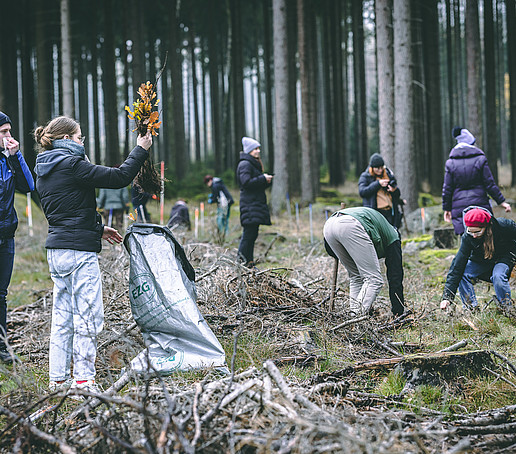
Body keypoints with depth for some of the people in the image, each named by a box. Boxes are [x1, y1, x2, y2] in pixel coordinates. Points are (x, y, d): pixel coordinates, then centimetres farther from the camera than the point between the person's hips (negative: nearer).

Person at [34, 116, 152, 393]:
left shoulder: (44, 171, 14)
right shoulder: (72, 165, -14)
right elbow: (119, 177, -15)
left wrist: (98, 229, 28)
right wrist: (140, 150, -2)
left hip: (56, 251, 9)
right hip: (79, 251, -9)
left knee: (62, 317, 12)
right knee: (87, 317, -2)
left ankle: (58, 379, 16)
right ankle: (83, 380, 0)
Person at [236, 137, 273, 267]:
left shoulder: (254, 164, 23)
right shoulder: (245, 164, -8)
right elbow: (246, 182, -20)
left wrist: (266, 181, 7)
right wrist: (263, 179, -15)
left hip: (256, 205, 10)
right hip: (250, 206, -10)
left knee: (252, 234, 8)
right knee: (249, 234, -14)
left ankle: (249, 263, 9)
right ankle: (242, 261, -14)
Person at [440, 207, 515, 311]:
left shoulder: (502, 225, -31)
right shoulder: (467, 238, -27)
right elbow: (457, 266, -29)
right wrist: (447, 296, -34)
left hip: (503, 258, -2)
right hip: (481, 262, 2)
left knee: (498, 276, -34)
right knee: (462, 274, -25)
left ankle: (507, 308, -13)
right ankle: (471, 308, -11)